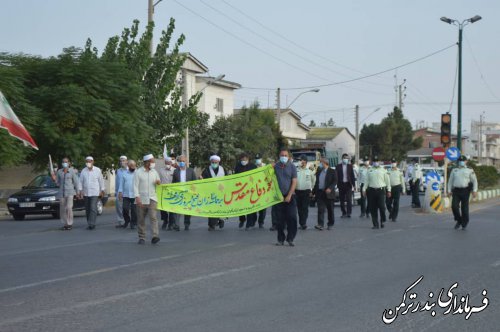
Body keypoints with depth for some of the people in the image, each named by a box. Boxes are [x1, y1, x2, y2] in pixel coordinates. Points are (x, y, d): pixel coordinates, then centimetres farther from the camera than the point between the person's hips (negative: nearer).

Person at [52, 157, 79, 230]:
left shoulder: (72, 171, -1)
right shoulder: (59, 172, 8)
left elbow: (76, 182, 2)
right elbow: (58, 183, 13)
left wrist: (77, 192, 1)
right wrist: (54, 179, -6)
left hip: (70, 192, -4)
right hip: (61, 192, 4)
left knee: (69, 208, -16)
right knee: (62, 209, 3)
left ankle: (70, 224, -6)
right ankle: (64, 224, 13)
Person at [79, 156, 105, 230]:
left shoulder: (97, 170, -2)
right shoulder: (83, 171, 3)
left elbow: (101, 181, 4)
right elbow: (81, 181, 5)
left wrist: (102, 190, 4)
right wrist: (80, 190, -3)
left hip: (95, 193, -3)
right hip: (86, 193, 3)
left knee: (93, 208, -14)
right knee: (87, 209, 7)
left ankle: (92, 224, -15)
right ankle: (89, 224, 17)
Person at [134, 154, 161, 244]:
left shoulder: (154, 172, 12)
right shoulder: (138, 172, -1)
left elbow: (158, 182, 23)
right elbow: (135, 186, -5)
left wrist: (159, 182, -2)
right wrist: (137, 197, -17)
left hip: (152, 199, 2)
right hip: (141, 200, -2)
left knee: (153, 217, -14)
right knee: (141, 219, 4)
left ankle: (155, 236, -22)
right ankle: (142, 238, 15)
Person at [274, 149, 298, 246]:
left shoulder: (292, 167, 2)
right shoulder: (275, 166, 5)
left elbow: (294, 182, -2)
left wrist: (289, 196, -8)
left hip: (289, 196, -1)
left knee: (291, 218, -5)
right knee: (280, 219, 3)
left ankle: (290, 239, 2)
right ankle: (281, 239, 12)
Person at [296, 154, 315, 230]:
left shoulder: (309, 171, 2)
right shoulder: (296, 170, 2)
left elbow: (313, 181, 12)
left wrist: (312, 190, 9)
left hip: (306, 191, -2)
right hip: (297, 191, 2)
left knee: (305, 208, -7)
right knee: (299, 208, 7)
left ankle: (303, 223, -9)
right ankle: (301, 223, 16)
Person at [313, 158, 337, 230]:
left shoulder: (332, 171, -2)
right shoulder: (319, 171, 13)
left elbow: (335, 181, -8)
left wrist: (330, 188, -23)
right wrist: (314, 191, 13)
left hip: (328, 193, -3)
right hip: (320, 193, 3)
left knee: (330, 210, 6)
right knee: (320, 209, -7)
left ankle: (330, 224, 18)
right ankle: (320, 224, -14)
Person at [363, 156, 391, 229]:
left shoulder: (383, 170, 7)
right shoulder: (370, 171, 13)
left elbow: (387, 181, 9)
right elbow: (367, 181, 13)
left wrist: (388, 190, 5)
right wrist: (364, 189, 6)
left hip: (381, 190, -2)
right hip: (371, 190, 2)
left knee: (382, 207, -13)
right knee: (373, 209, 1)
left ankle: (382, 221, 9)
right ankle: (375, 224, 8)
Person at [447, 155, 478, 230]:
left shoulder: (470, 170, 5)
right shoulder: (454, 170, 13)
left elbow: (474, 181, 3)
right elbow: (450, 181, 16)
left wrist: (475, 191, -7)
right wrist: (449, 191, 7)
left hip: (465, 191, -2)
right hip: (456, 191, 2)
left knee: (464, 208, -1)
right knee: (454, 206, -11)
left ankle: (464, 224, 16)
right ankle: (459, 221, 10)